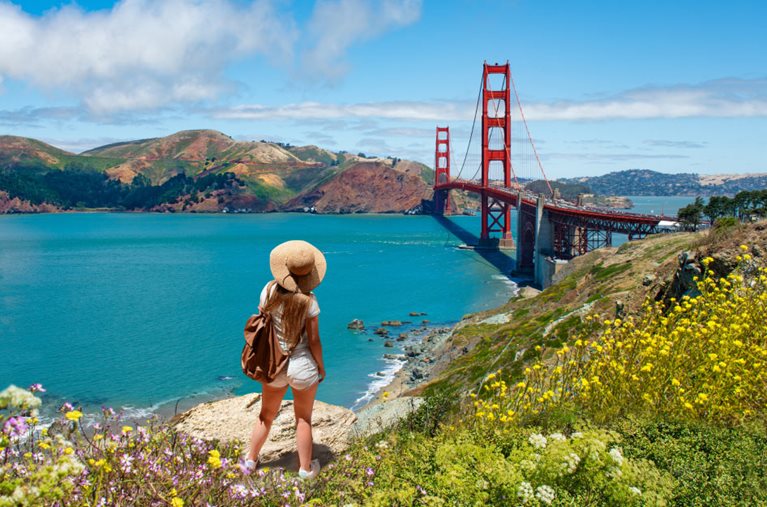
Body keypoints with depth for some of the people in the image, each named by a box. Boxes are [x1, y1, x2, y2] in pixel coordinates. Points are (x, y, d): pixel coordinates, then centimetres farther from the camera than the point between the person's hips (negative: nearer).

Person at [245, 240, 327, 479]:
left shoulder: (269, 290, -11)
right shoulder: (308, 301, -20)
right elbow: (314, 340, -14)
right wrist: (321, 367, 2)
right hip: (302, 366, -3)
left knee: (266, 415, 23)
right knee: (303, 419, 16)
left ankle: (251, 459, 37)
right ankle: (305, 468, 29)